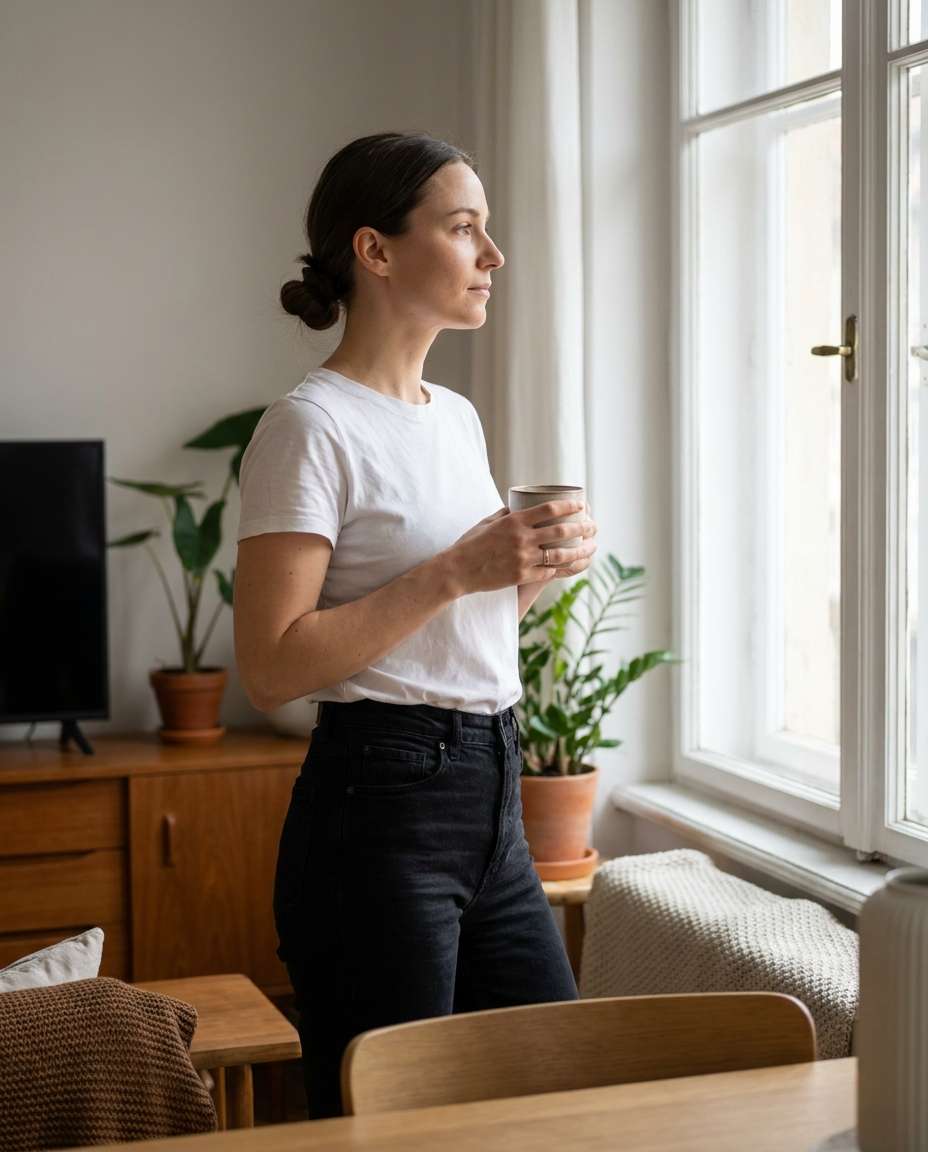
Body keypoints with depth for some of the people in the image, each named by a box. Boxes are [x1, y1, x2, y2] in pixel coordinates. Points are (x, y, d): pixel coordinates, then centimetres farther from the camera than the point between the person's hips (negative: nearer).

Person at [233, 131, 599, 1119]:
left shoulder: (457, 417, 14)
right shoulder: (311, 426, -12)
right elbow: (270, 667, -18)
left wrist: (534, 573, 3)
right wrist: (455, 570, -20)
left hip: (491, 802, 8)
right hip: (380, 811, -8)